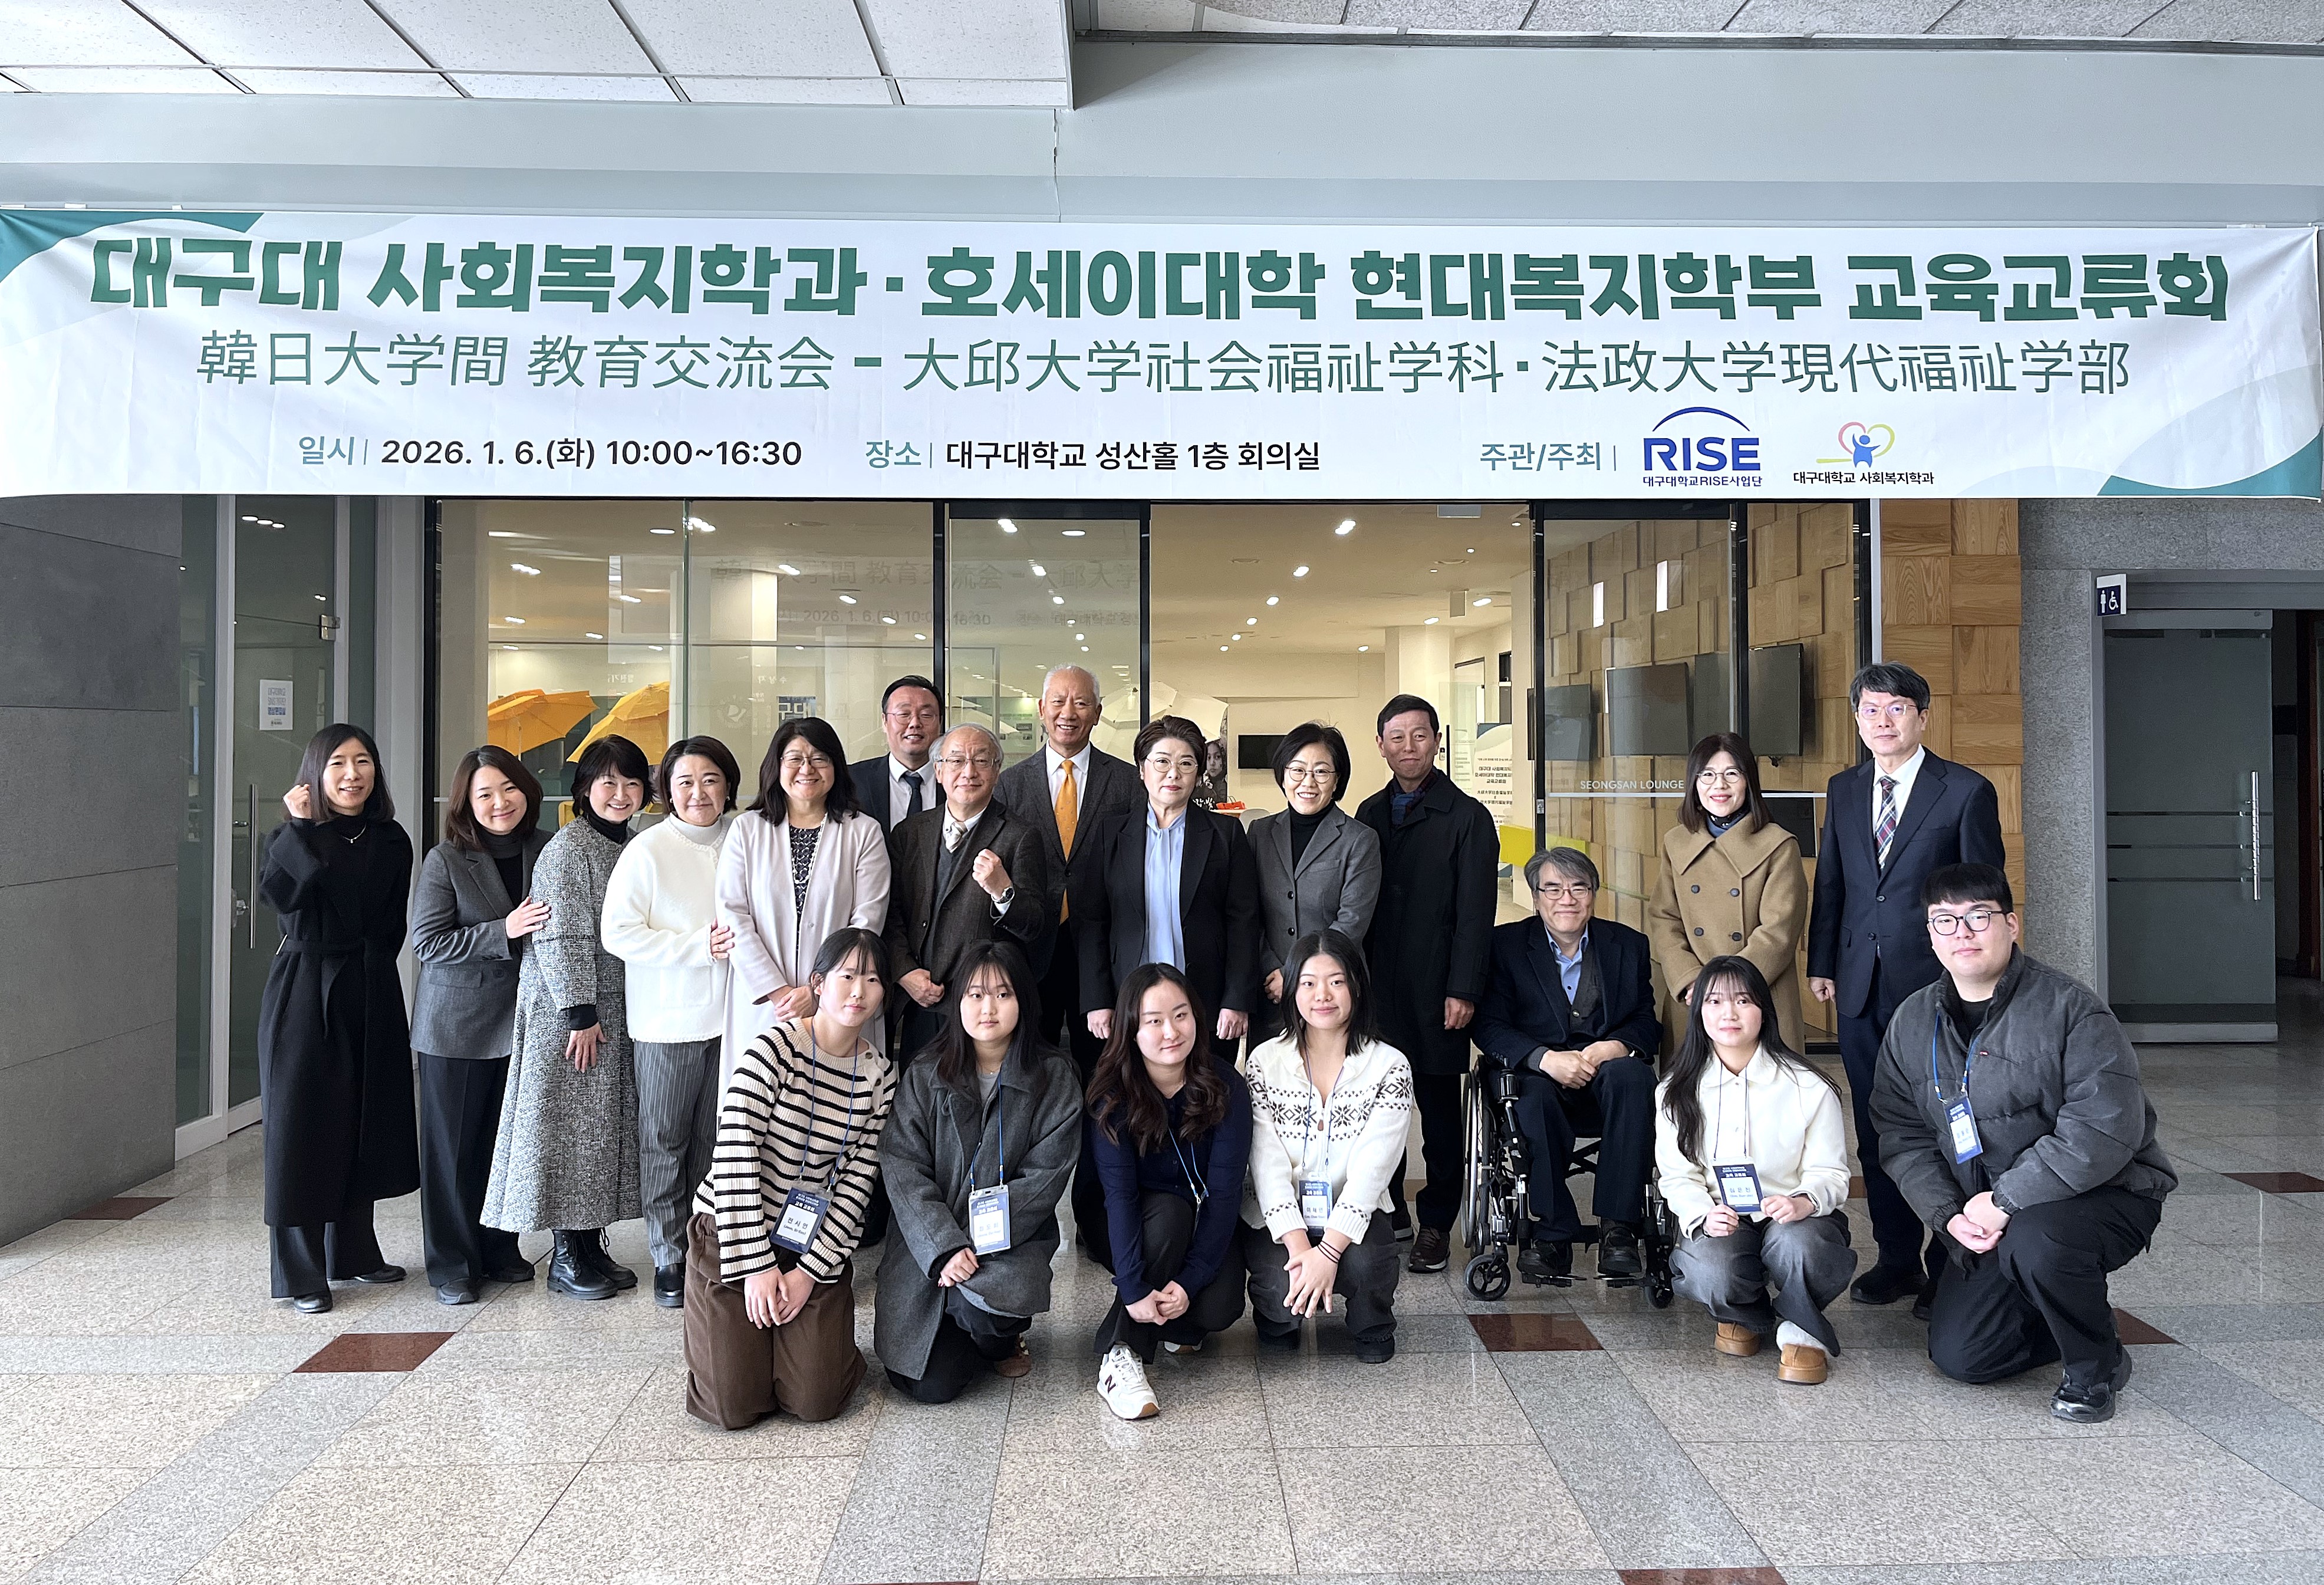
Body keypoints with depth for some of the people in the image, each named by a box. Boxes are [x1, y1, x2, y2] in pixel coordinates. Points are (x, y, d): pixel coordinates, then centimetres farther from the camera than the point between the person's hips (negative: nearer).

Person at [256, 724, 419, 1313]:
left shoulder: (391, 842, 7)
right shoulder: (291, 838, -4)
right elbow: (281, 891, -26)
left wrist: (368, 964, 1)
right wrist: (301, 824, -19)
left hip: (371, 996, 4)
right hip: (305, 994, -4)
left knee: (364, 1122, 13)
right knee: (302, 1125, 0)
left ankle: (353, 1252, 28)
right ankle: (301, 1274, 9)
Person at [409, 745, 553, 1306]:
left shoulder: (546, 851, 1)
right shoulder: (445, 860, -9)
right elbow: (426, 941, -13)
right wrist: (504, 932, -22)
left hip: (521, 1021, 3)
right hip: (457, 1023, -3)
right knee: (455, 1144, 6)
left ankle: (500, 1250, 28)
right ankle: (452, 1264, 17)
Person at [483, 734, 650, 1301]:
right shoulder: (569, 846, -12)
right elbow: (560, 936, -16)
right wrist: (580, 1013, -18)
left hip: (617, 1008, 8)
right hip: (569, 1009, -8)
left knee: (606, 1124, 11)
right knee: (570, 1125, -1)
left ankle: (592, 1246, 20)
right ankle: (566, 1258, 9)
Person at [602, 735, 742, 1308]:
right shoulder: (648, 849, -6)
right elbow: (619, 933, -10)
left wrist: (737, 939, -1)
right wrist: (700, 947, -15)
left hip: (729, 1016, 3)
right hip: (667, 1020, -3)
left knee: (715, 1141, 10)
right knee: (665, 1141, 6)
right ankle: (669, 1257, 18)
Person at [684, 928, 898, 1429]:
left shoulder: (879, 1074, -1)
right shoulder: (772, 1049, -16)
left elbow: (858, 1182, -2)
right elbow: (734, 1158, -18)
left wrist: (810, 1270, -11)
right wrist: (757, 1266, -18)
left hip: (816, 1247, 3)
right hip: (732, 1237, -3)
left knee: (817, 1400, -8)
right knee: (734, 1405, -8)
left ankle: (820, 1340, 25)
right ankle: (737, 1339, 25)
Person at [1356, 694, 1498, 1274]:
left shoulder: (1467, 817, -3)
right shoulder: (1369, 814, 11)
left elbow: (1476, 912, -7)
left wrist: (1463, 991, -13)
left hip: (1435, 991, -4)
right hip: (1375, 987, 4)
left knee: (1438, 1106, 6)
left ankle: (1435, 1223, 17)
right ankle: (1385, 1213, 21)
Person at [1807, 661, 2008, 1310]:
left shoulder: (1966, 792, -4)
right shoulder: (1844, 790, 11)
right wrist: (1821, 963, 10)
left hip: (1935, 985, -5)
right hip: (1861, 987, 5)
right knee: (1875, 1129, 11)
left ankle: (1949, 1267, 15)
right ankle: (1897, 1258, 23)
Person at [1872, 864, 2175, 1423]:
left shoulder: (2068, 1007, -15)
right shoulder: (1912, 1022, 2)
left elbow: (2106, 1129, -24)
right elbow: (1901, 1137, 3)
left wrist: (2007, 1200, -25)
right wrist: (1949, 1215, -13)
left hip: (2106, 1194, -5)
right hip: (1984, 1218, 5)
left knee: (2035, 1240, -37)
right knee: (1959, 1355, -4)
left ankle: (2097, 1366, -6)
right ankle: (2083, 1318, 25)